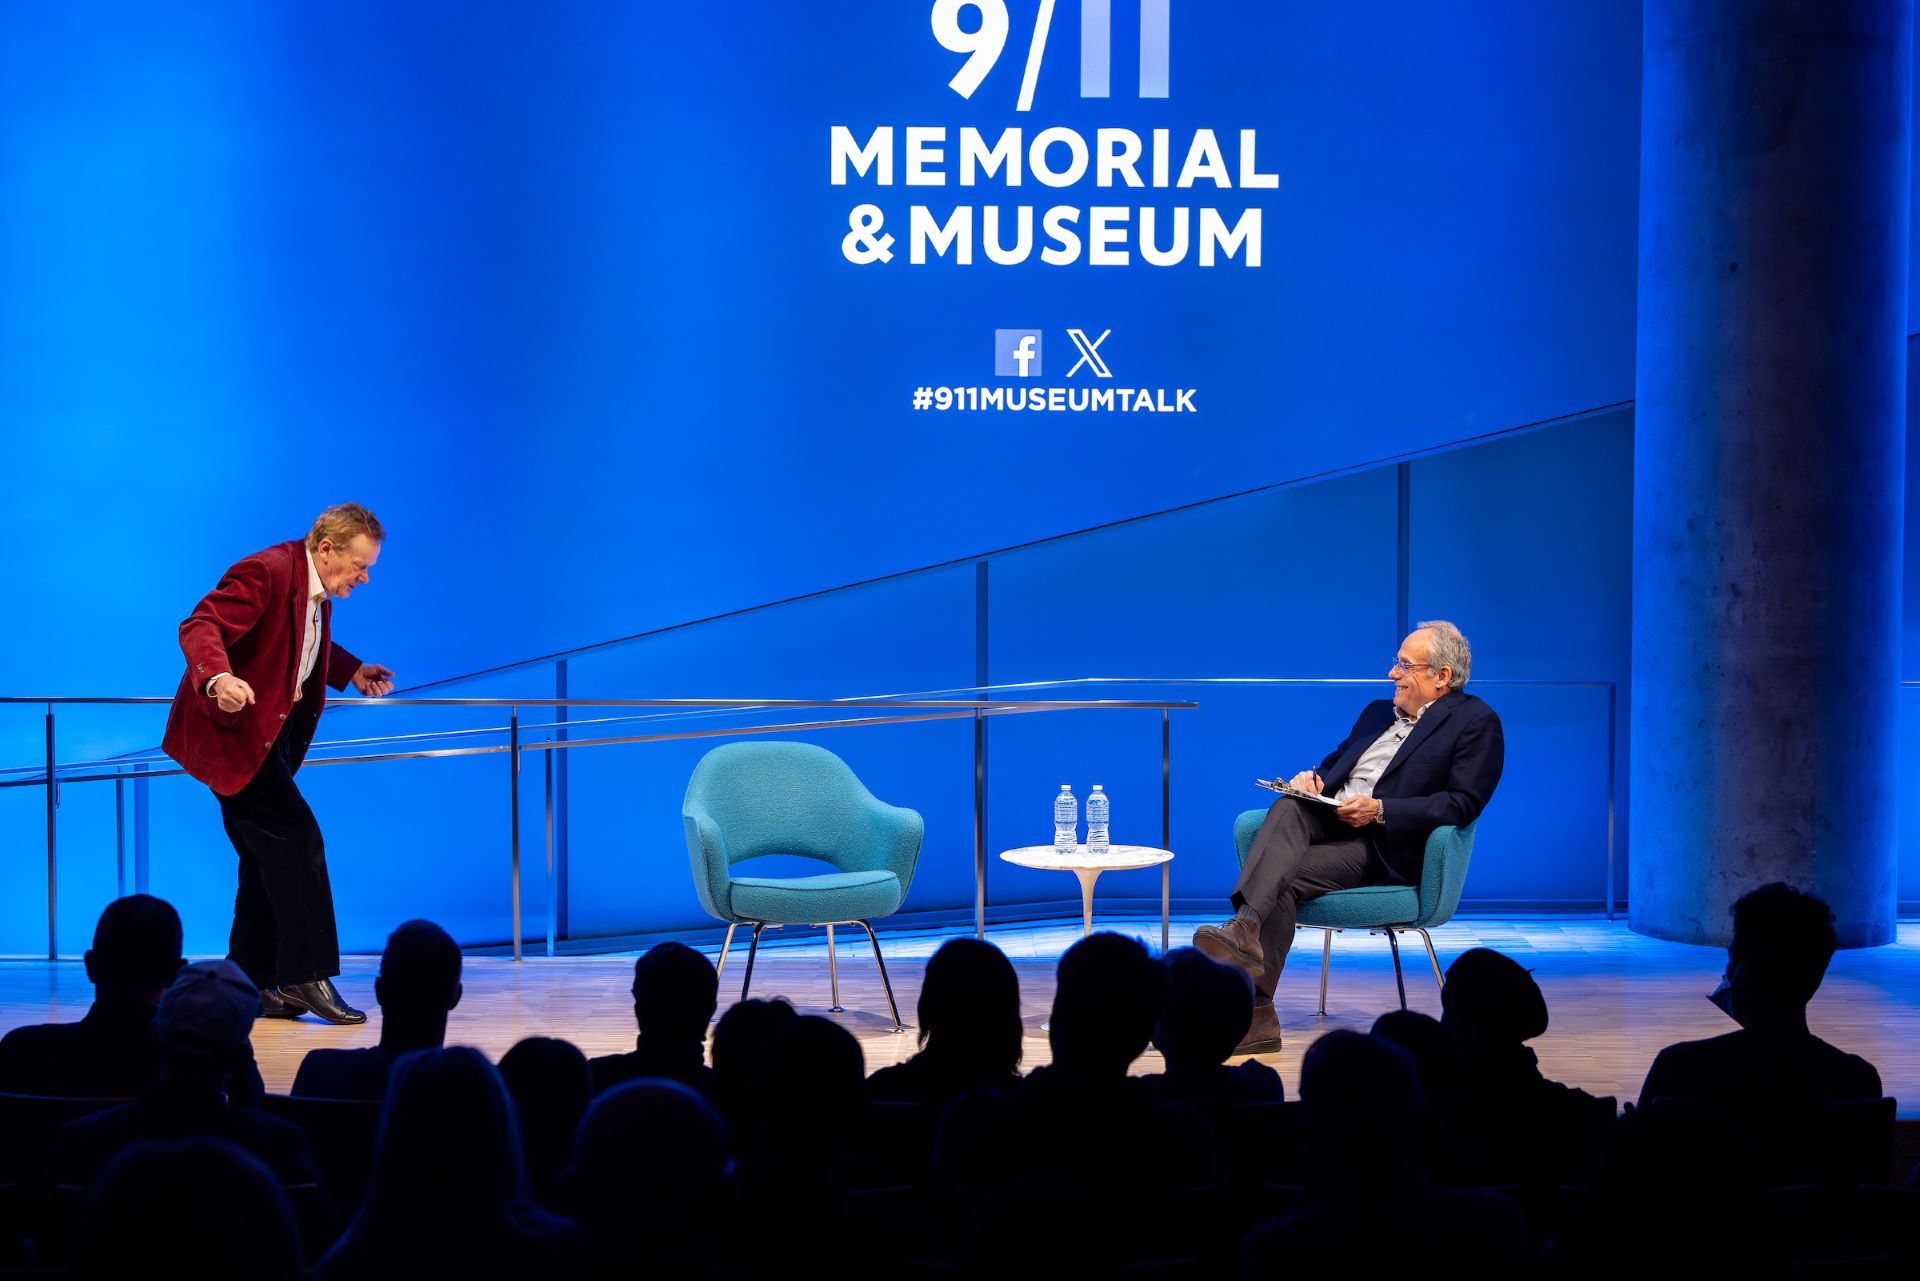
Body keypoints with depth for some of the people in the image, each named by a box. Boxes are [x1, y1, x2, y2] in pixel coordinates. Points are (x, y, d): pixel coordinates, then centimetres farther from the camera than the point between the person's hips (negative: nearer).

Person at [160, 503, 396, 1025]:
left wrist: (350, 671, 11)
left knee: (271, 859, 10)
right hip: (230, 728, -10)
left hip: (269, 731, 10)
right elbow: (199, 626, -30)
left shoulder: (318, 590, 8)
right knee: (297, 839, -16)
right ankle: (305, 976, -11)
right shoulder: (266, 572, -21)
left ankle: (250, 984, 17)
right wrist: (219, 678, -48)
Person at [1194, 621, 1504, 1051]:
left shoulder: (1476, 722, 3)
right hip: (1327, 819, 6)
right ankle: (1245, 926, -50)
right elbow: (1333, 764, 31)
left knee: (1284, 879, -30)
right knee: (1287, 808, -31)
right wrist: (1313, 779, 4)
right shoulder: (1378, 712, 27)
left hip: (1386, 845, -6)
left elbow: (1463, 804, -9)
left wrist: (1379, 810, -17)